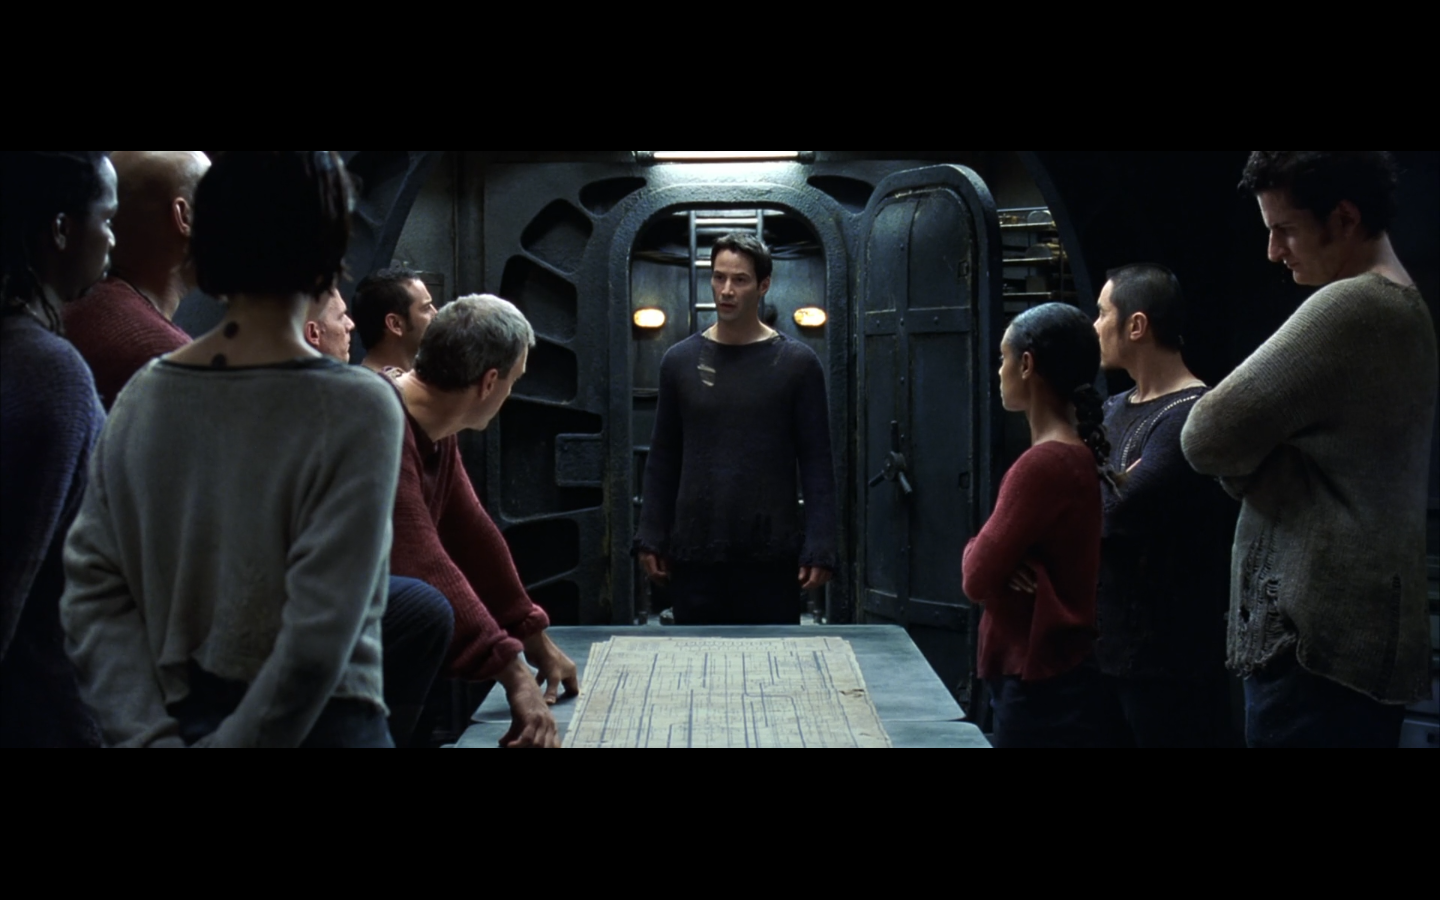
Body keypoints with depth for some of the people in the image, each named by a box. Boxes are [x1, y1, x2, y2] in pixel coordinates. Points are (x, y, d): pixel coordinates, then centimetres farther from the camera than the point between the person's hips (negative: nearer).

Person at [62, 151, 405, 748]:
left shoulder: (142, 397, -2)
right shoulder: (355, 410, -16)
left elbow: (94, 593, -4)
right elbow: (319, 641, -20)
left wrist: (147, 736, -6)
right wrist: (237, 742, -12)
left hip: (176, 719, 4)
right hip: (314, 725, -4)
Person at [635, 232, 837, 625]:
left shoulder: (797, 363, -1)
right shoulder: (680, 361, 6)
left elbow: (817, 463, -2)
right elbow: (663, 458, 10)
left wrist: (819, 548, -9)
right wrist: (652, 538, 4)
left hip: (771, 554, -2)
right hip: (694, 552, 2)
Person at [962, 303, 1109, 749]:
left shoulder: (1044, 462, -21)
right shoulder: (1078, 453, 10)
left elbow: (976, 579, -19)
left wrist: (978, 551, 2)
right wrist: (997, 561, -8)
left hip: (1042, 686, -9)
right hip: (1051, 674, 9)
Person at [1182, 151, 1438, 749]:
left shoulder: (1349, 307, -15)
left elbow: (1208, 438, -15)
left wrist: (1249, 458, 5)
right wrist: (1252, 458, 1)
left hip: (1319, 642, -10)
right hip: (1364, 637, 10)